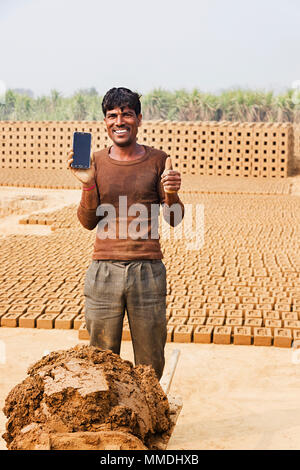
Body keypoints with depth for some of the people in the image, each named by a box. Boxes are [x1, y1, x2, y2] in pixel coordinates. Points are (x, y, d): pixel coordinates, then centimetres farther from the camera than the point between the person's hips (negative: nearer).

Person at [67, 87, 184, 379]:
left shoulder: (157, 160, 5)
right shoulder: (96, 162, 8)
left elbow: (174, 219, 5)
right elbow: (88, 222, 6)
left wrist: (171, 194, -16)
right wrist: (88, 185, -11)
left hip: (148, 270, 0)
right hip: (103, 270, 1)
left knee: (151, 363, 8)